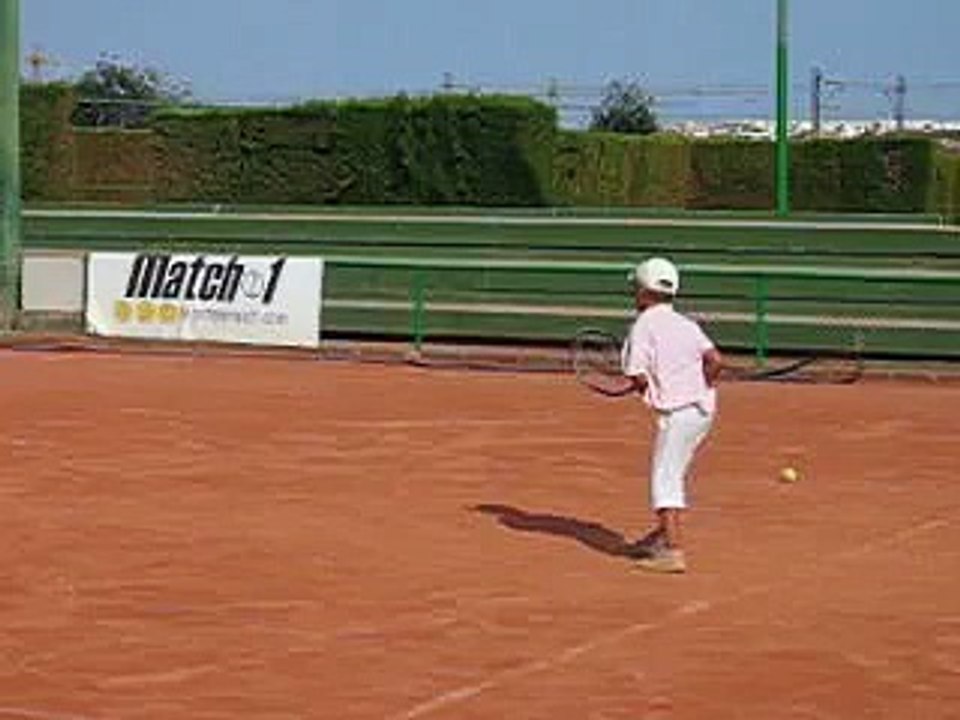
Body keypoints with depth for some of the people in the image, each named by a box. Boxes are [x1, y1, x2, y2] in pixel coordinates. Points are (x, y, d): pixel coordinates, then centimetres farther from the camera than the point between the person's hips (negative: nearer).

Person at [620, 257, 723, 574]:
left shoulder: (643, 327, -8)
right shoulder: (686, 325, 11)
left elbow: (638, 378, -14)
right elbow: (715, 360, 0)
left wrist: (647, 390, 7)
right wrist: (701, 390, 11)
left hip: (677, 413, -8)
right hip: (703, 408, 8)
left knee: (665, 479, -8)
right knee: (673, 474, 23)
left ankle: (672, 551, -17)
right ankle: (663, 534, 38)